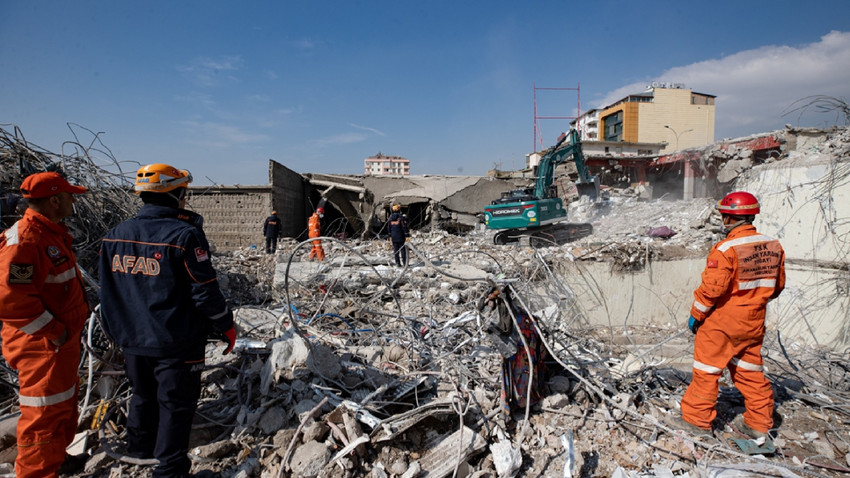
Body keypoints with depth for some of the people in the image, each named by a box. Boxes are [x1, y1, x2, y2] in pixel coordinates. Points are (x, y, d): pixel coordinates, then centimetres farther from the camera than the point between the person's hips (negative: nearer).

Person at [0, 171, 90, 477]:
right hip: (43, 347, -11)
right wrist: (53, 332, -22)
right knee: (45, 413, 1)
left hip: (64, 340, 11)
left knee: (65, 403, 24)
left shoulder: (53, 234, 10)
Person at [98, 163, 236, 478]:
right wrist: (227, 325, -5)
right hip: (177, 343, -7)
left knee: (143, 394, 26)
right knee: (176, 403, 9)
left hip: (132, 340, 7)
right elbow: (205, 291, -19)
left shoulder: (115, 236, 0)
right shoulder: (185, 235, -21)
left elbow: (108, 291, 9)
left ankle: (140, 449, 46)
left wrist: (116, 330, 22)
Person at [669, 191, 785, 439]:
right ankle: (759, 423, 29)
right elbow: (777, 285, 10)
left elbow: (712, 288, -21)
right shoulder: (773, 246, 0)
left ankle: (697, 418, 17)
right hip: (753, 322, 7)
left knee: (707, 370, 7)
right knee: (750, 371, 20)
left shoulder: (725, 249, -22)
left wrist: (696, 314, -8)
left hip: (721, 321, -7)